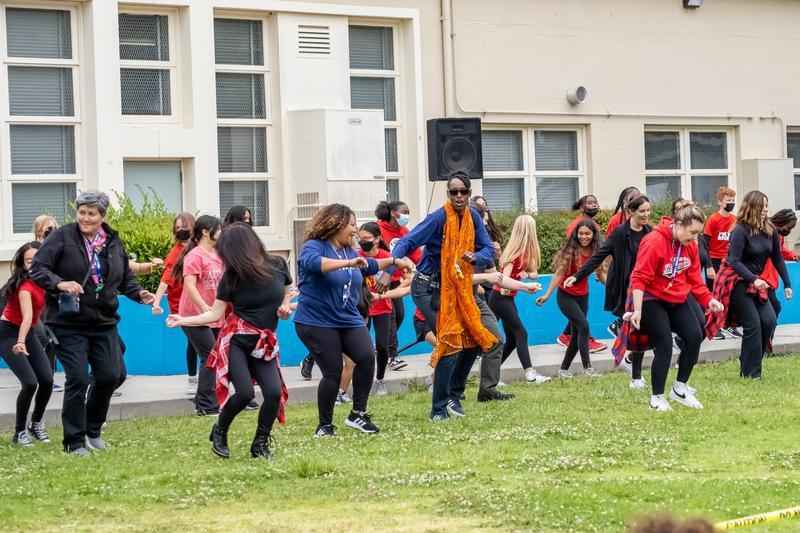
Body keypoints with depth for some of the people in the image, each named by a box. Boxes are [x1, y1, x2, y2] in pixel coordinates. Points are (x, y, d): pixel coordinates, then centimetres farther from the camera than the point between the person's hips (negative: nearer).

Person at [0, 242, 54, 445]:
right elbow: (27, 316, -43)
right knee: (30, 382, -19)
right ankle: (20, 432, -1)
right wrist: (20, 343, -57)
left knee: (47, 380, -6)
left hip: (28, 333, 7)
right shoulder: (25, 286, -28)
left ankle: (36, 424, 16)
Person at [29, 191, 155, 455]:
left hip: (104, 324, 5)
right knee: (78, 379, -8)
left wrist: (139, 294, 0)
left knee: (109, 377, 5)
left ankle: (93, 430, 27)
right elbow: (36, 268, -12)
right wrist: (59, 284, -29)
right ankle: (74, 441, 4)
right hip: (69, 324, -5)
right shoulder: (62, 237, -8)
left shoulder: (113, 242, 8)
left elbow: (125, 277, 19)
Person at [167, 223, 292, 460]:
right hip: (235, 341, -2)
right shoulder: (231, 277, -4)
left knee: (274, 392, -15)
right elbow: (215, 314, 0)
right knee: (245, 392, -19)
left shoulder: (277, 266, -2)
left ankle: (260, 444, 7)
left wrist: (285, 308, -4)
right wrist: (183, 320, -8)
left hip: (264, 345, 2)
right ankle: (219, 432, 10)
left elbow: (287, 293, 17)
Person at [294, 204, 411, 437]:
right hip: (318, 322, -7)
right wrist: (347, 263, -41)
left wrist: (394, 261, 39)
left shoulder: (349, 251, 15)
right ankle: (325, 425, 8)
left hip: (348, 320, 7)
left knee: (367, 356, -14)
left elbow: (368, 265, 35)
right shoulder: (313, 247, -10)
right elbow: (313, 262, -34)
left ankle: (358, 413, -1)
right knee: (333, 371, -9)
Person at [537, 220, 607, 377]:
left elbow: (600, 273, 5)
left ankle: (564, 369, 21)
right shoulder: (571, 250, -19)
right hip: (566, 295, -6)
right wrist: (547, 295, -21)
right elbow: (559, 273, -18)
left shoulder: (595, 251, -5)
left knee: (577, 334, 8)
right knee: (584, 326, -20)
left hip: (583, 296, 6)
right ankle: (587, 367, -17)